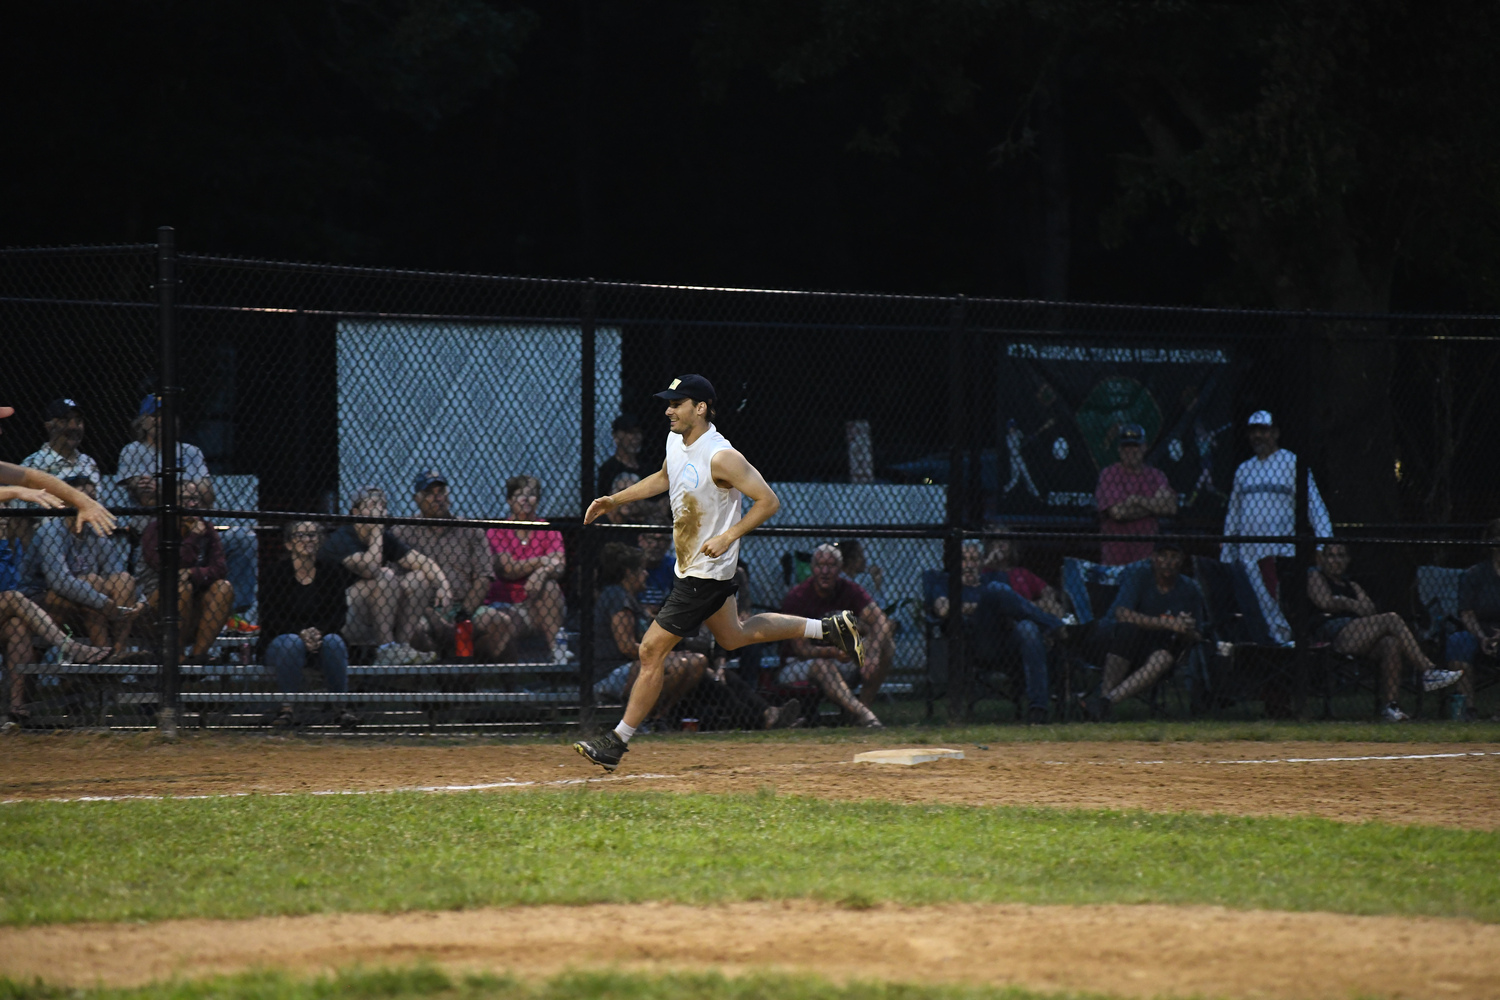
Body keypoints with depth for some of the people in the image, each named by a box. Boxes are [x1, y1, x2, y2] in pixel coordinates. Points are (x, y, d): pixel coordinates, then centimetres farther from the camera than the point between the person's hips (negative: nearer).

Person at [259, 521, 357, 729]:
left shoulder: (332, 572, 3)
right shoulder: (275, 572, -4)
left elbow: (339, 613, -3)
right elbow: (270, 618, -9)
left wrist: (319, 632, -24)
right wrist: (300, 633, -25)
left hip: (322, 637, 2)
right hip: (279, 640, -2)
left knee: (333, 642, -31)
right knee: (291, 643, -36)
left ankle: (343, 707, -22)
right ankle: (287, 708, -26)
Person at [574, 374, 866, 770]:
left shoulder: (721, 457, -26)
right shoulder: (676, 441, 1)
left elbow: (768, 500, -23)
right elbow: (665, 477, 23)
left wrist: (728, 537, -29)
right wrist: (615, 500, 16)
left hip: (706, 570, -10)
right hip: (690, 565, 10)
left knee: (652, 649, -8)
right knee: (734, 636, 26)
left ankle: (618, 742, -1)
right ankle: (830, 629, 33)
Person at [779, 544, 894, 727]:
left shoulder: (850, 591, -5)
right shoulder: (796, 598, -16)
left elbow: (881, 621, -19)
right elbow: (802, 650, -22)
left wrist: (873, 654, -40)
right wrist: (834, 653, -43)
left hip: (843, 663, 5)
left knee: (884, 645, -18)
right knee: (821, 665, -40)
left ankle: (862, 707, -30)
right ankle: (862, 712, -56)